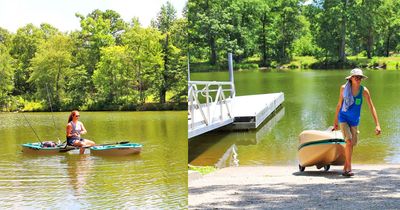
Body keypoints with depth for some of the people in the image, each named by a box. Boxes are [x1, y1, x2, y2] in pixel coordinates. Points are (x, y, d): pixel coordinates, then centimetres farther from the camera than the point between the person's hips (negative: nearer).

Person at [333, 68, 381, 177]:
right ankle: (348, 168, -11)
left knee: (352, 144, 8)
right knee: (349, 141, -19)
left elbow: (372, 108, -13)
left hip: (354, 121, 2)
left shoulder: (364, 90, -12)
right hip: (343, 118, -2)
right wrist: (335, 121, 9)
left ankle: (345, 169, 24)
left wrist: (377, 125, -19)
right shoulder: (344, 88, -9)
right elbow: (339, 104, 4)